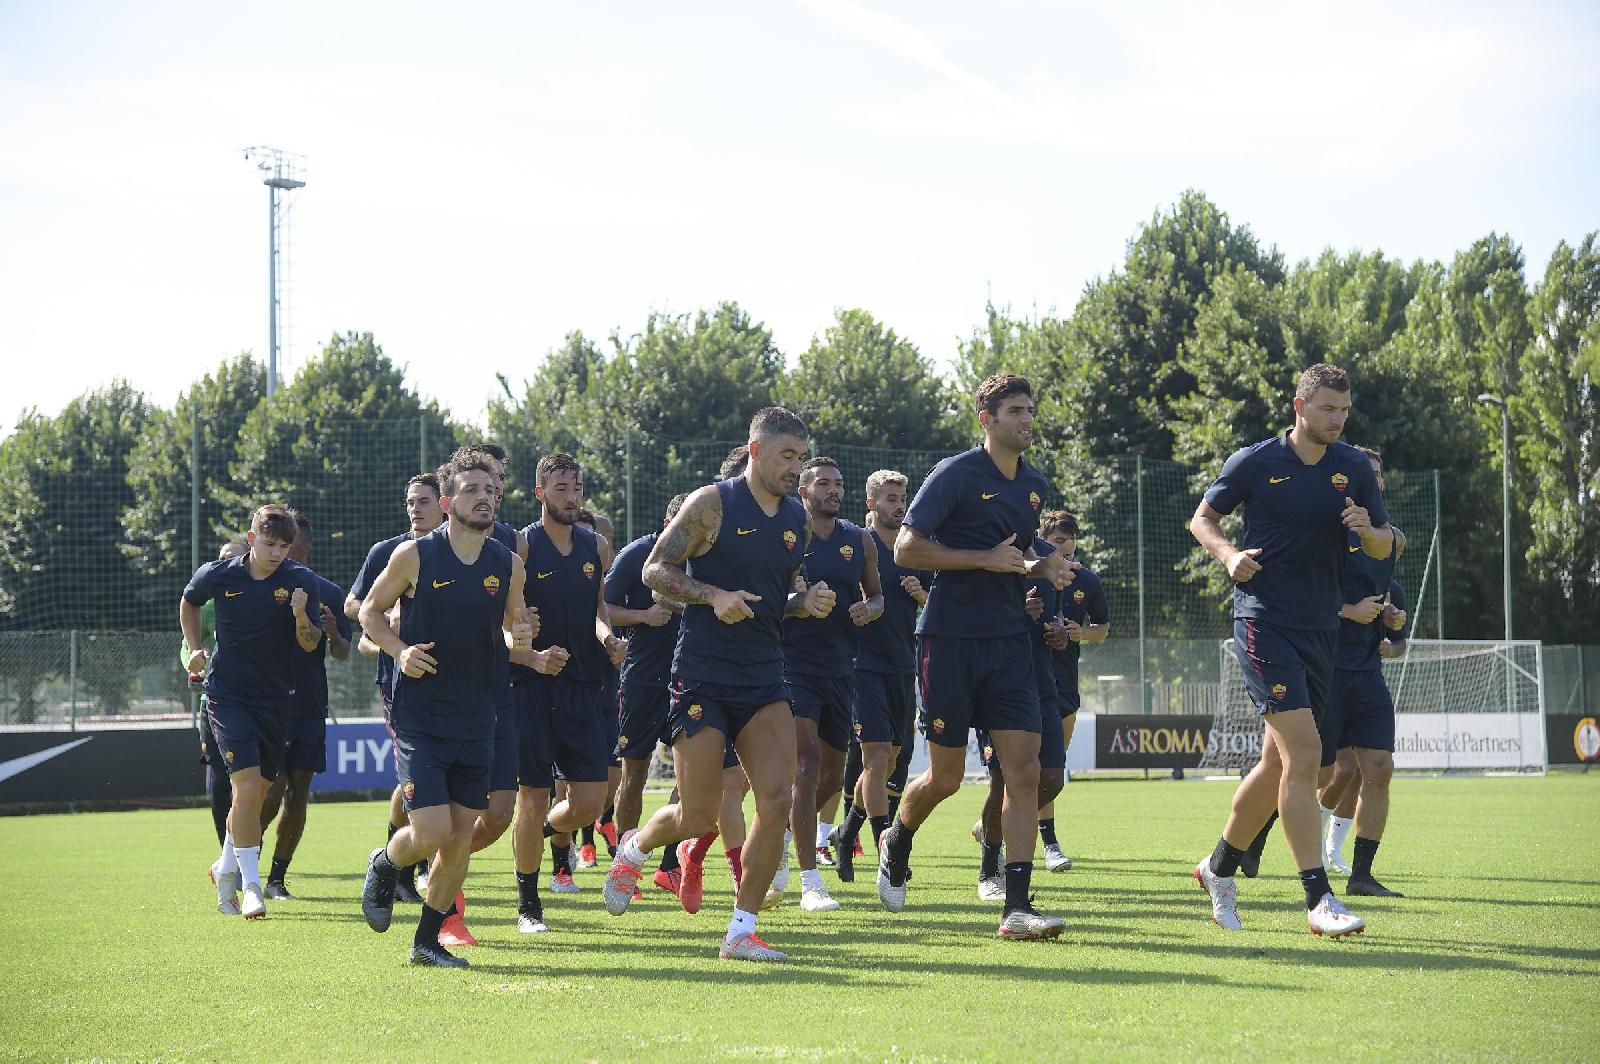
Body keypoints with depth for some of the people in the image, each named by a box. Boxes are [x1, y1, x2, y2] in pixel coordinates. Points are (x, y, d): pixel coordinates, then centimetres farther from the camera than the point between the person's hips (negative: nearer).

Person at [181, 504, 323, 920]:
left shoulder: (301, 580, -6)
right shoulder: (218, 574, -6)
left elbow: (310, 644, -5)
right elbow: (189, 602, 16)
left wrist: (302, 618, -25)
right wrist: (196, 648, 11)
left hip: (275, 699, 2)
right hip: (228, 695, -2)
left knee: (257, 793, 11)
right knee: (247, 785, -17)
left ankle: (226, 869, 33)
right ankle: (250, 884, -13)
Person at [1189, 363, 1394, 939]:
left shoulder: (1354, 467, 8)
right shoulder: (1254, 462, -3)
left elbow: (1385, 546, 11)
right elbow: (1202, 518, 9)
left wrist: (1367, 530, -12)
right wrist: (1229, 554, -11)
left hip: (1321, 629, 5)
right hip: (1264, 620, -5)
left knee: (1278, 763, 11)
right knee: (1303, 752, -18)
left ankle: (1220, 866, 32)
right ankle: (1318, 899, -19)